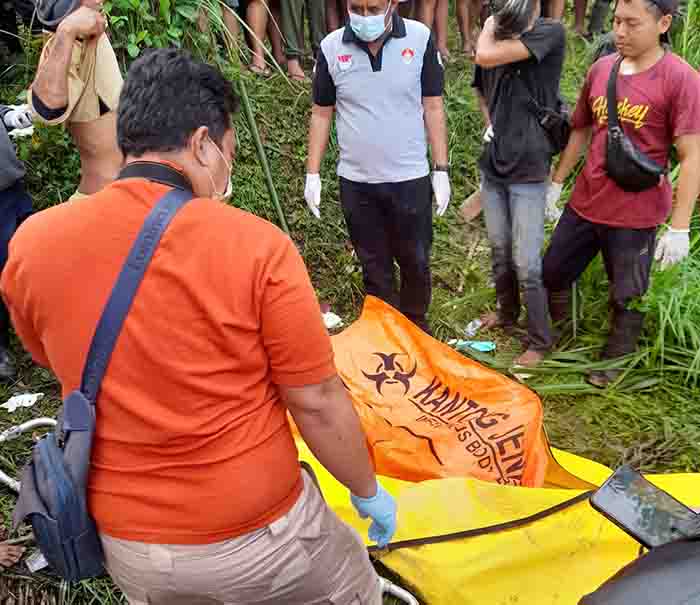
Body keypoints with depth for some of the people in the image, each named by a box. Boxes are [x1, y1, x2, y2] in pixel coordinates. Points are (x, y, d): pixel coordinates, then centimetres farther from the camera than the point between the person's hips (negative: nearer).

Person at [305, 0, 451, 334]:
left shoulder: (420, 38, -7)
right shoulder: (331, 47, -5)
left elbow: (433, 107, -1)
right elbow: (321, 114, 4)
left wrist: (441, 170, -2)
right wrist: (312, 174, 2)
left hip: (410, 178, 0)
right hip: (355, 181, 1)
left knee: (415, 261, 14)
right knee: (374, 265, 13)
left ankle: (416, 326, 37)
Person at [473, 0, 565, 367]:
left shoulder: (550, 32, -14)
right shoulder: (498, 38, 6)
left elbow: (486, 57, -27)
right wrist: (490, 123, 7)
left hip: (528, 169, -6)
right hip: (493, 163, 6)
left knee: (527, 263, -2)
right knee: (499, 250, 18)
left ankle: (540, 341, 15)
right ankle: (507, 314, 39)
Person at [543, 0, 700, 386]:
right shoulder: (601, 68, 3)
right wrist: (556, 183, 16)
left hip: (635, 215, -5)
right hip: (584, 204, 6)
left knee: (627, 297, 11)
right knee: (552, 272, 17)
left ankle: (613, 363, 36)